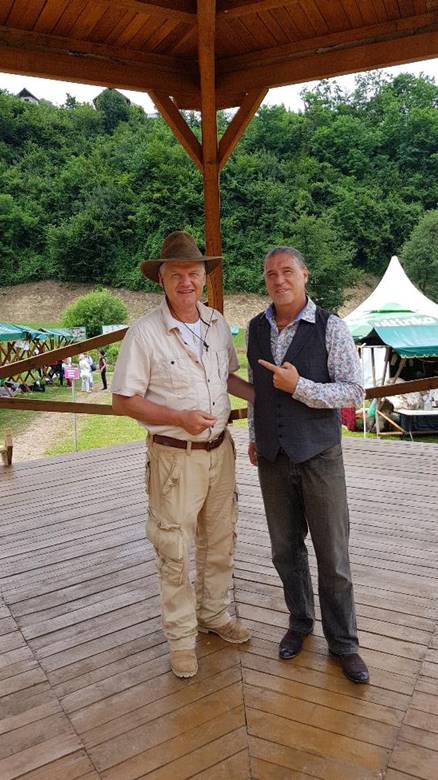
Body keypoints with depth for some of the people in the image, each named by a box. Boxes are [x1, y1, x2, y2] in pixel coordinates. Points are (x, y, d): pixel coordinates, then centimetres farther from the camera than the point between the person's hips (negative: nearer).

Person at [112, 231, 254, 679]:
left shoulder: (218, 324, 3)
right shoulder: (144, 333, -14)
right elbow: (123, 401, -13)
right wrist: (178, 418, -22)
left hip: (219, 450, 6)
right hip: (175, 457, -5)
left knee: (220, 542, 19)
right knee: (175, 553, 7)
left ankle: (215, 614, 42)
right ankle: (181, 637, 29)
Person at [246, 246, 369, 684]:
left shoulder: (330, 328, -11)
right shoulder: (255, 329, 4)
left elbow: (354, 392, -13)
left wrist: (298, 387, -22)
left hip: (319, 456, -3)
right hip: (272, 458, 4)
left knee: (333, 554, 6)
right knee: (286, 549, 15)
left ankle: (342, 642, 25)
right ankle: (300, 622, 37)